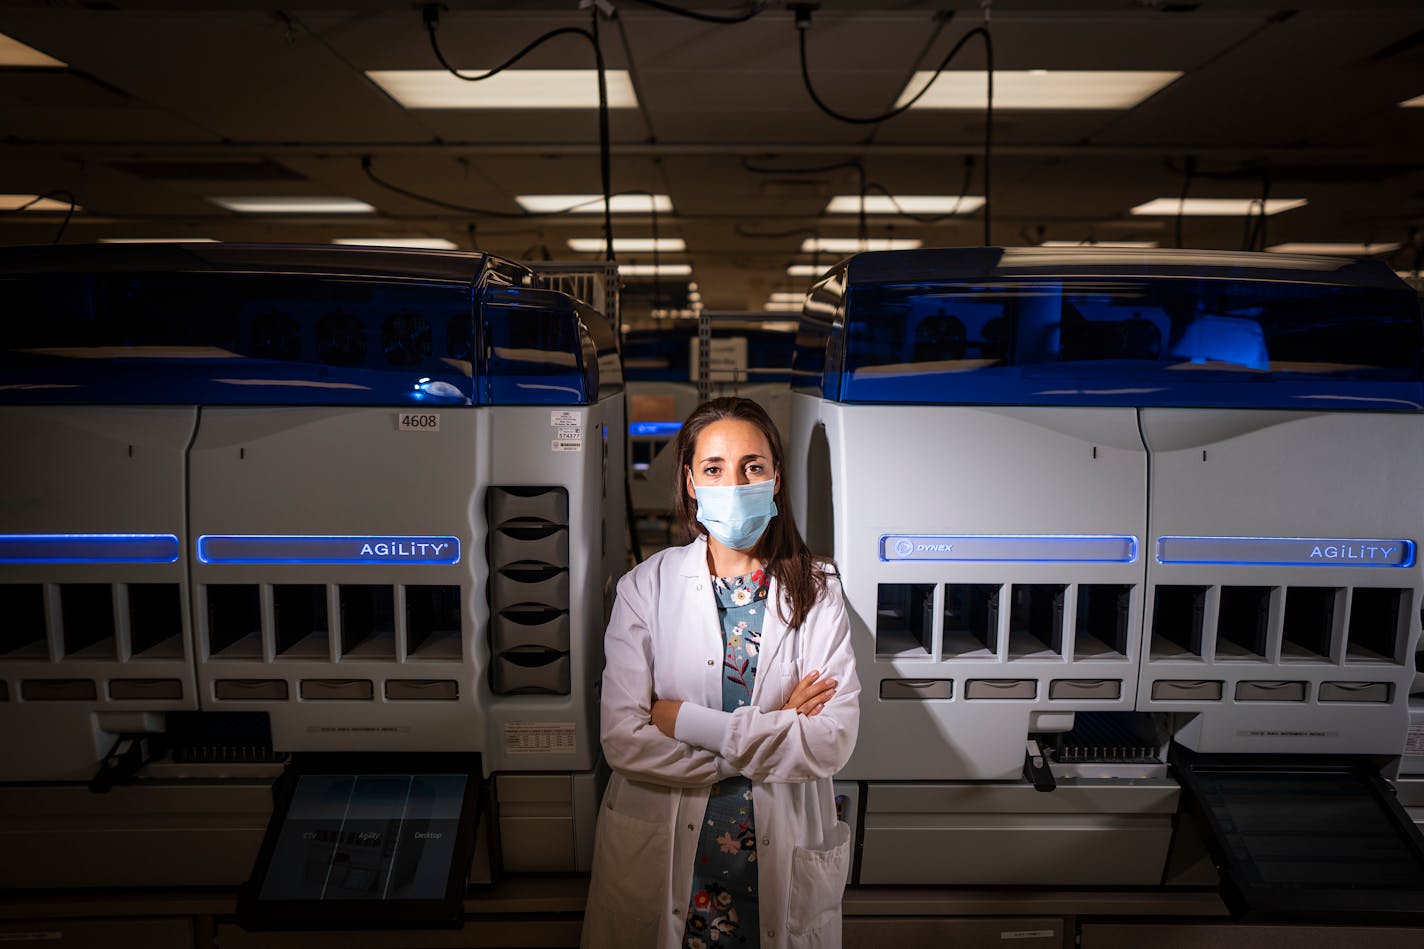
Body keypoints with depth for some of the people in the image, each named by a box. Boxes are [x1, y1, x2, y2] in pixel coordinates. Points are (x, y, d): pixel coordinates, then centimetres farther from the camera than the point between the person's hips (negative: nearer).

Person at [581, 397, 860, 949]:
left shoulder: (817, 592, -6)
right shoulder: (646, 586, -7)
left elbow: (833, 742, -15)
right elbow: (623, 741, -15)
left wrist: (690, 722, -19)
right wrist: (771, 733, -16)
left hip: (782, 860, 1)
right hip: (661, 859, 0)